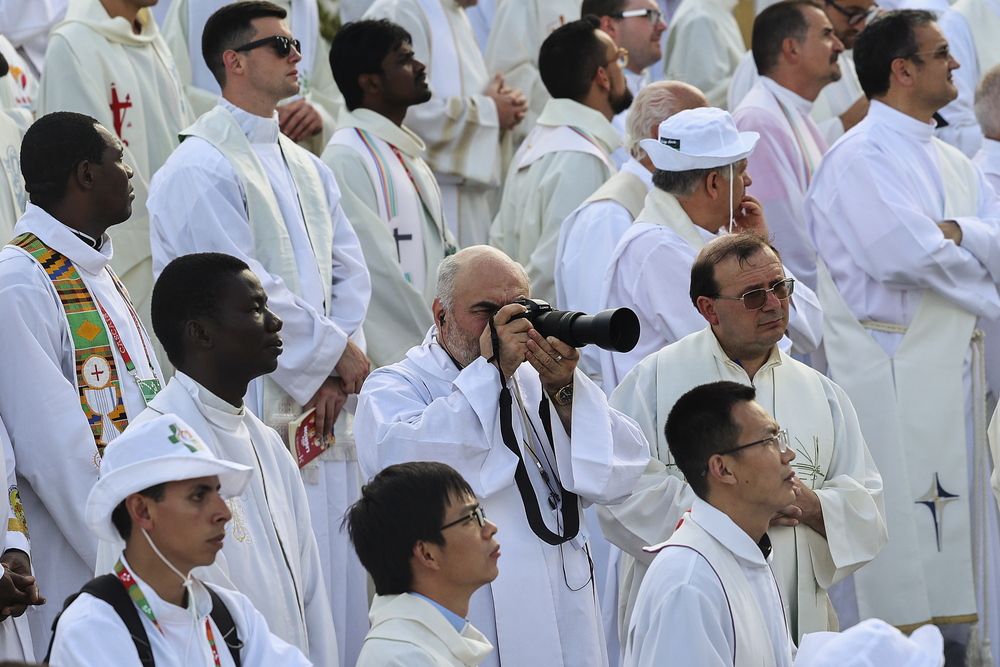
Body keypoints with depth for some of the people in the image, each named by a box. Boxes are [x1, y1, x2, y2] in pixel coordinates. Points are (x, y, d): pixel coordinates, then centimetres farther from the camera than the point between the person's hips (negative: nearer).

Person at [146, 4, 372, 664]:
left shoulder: (305, 167, 17)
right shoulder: (201, 170, -11)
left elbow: (348, 268, 12)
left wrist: (337, 373, -3)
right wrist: (336, 350, -8)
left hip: (321, 409, 8)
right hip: (253, 405, -8)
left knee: (337, 580, 8)